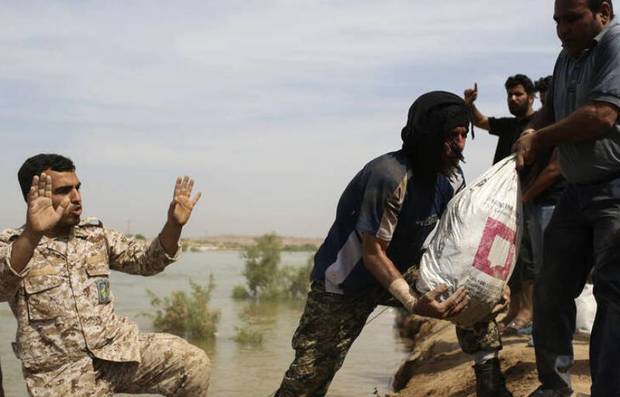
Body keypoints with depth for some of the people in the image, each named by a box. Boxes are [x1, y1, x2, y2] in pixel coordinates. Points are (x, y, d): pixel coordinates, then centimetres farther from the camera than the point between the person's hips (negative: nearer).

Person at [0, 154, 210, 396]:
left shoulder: (96, 234, 9)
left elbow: (147, 260, 10)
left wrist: (173, 225, -9)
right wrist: (32, 234, -46)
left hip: (117, 349, 4)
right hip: (61, 376, -3)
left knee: (193, 363, -15)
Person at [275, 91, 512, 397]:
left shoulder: (451, 177, -5)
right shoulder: (390, 176, -30)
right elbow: (373, 254, -28)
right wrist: (413, 303, -39)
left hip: (401, 270, 7)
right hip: (346, 282, -7)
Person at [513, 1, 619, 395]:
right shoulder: (567, 57, 13)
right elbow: (551, 109, 23)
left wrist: (540, 139, -11)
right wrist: (531, 133, -1)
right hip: (578, 190, 9)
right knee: (552, 288, 10)